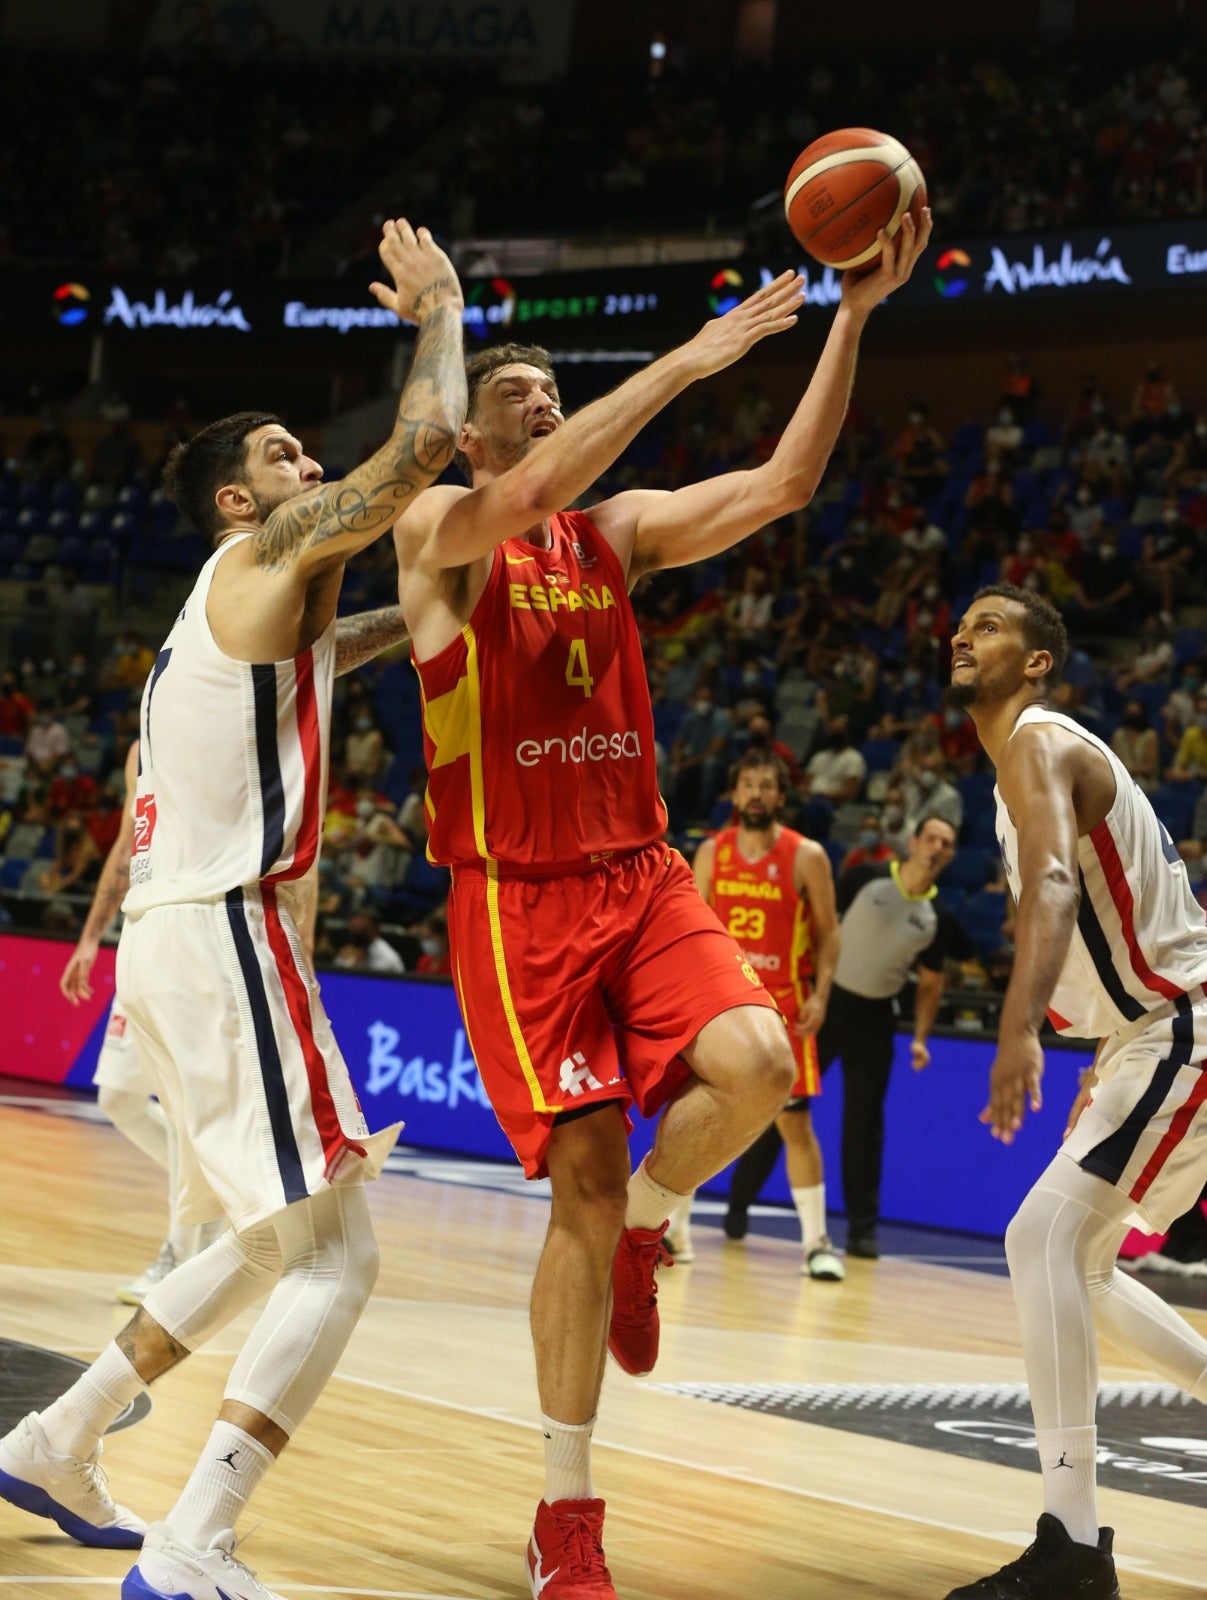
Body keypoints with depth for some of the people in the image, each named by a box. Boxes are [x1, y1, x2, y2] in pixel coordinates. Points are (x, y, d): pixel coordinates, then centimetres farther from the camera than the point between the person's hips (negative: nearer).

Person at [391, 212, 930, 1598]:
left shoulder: (621, 531, 12)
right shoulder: (440, 530, -3)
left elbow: (786, 482, 2)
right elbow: (533, 493, -26)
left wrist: (854, 316, -8)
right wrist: (686, 361, -28)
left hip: (642, 878, 5)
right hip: (517, 896, -4)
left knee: (756, 1064, -24)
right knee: (583, 1179, -9)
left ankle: (640, 1227, 11)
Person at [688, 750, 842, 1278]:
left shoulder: (807, 857, -4)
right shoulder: (712, 853, 4)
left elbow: (828, 935, -1)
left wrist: (820, 996, -13)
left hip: (783, 1006, -2)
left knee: (795, 1123, 0)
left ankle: (816, 1243, 7)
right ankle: (672, 1229, 11)